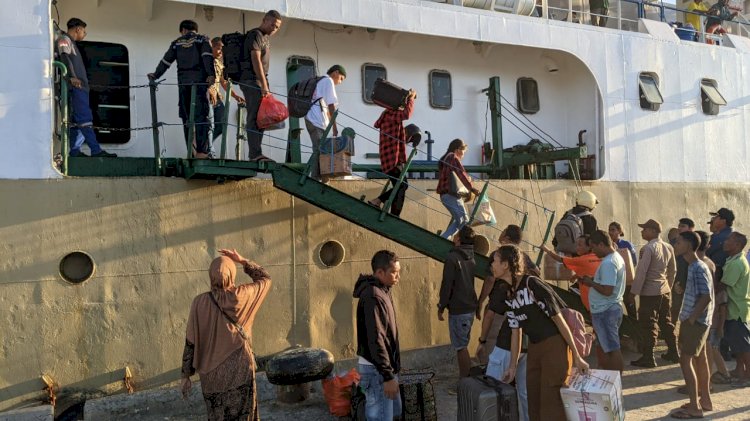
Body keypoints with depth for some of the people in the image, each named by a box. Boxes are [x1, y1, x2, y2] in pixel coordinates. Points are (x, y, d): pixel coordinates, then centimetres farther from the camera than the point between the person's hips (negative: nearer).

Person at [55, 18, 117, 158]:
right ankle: (96, 150, -20)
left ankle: (74, 151, 5)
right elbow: (64, 58, -17)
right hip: (75, 87, -10)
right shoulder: (64, 39, -1)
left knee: (76, 120, 6)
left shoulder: (71, 42, 28)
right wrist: (72, 77, -31)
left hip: (80, 86, 10)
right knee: (85, 118, -15)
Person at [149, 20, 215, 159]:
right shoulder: (202, 39, 12)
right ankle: (201, 151, -18)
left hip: (183, 82, 3)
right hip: (199, 80, -2)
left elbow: (165, 61, 19)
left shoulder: (176, 43, 19)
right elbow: (207, 57, -7)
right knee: (201, 116, -8)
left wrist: (155, 75, 32)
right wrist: (211, 74, -17)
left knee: (186, 117, 5)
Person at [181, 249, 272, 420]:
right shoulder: (242, 295, -10)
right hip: (240, 371, -1)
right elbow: (265, 279, 10)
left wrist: (186, 375, 4)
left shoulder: (200, 302, -9)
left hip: (211, 374, 1)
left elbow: (190, 342, -5)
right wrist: (243, 261, 8)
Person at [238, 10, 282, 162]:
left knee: (260, 118, 7)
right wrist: (264, 85, -21)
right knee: (255, 117, -14)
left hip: (260, 81, 9)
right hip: (252, 81, -9)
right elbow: (256, 61, -16)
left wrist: (265, 84, 14)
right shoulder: (255, 34, -7)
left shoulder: (266, 37, 22)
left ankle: (254, 153, 9)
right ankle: (255, 154, -17)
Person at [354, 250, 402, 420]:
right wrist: (388, 376, -25)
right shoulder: (372, 297, -22)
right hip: (376, 369, -10)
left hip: (385, 366, 10)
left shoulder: (382, 291, 9)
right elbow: (375, 340, -26)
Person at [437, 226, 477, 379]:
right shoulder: (472, 257, 8)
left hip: (458, 310, -8)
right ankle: (465, 377, 24)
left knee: (461, 347, -1)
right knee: (463, 345, 17)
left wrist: (441, 307, -8)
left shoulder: (452, 257, -15)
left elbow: (447, 284, -16)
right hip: (471, 308, 8)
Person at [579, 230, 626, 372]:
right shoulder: (617, 257, 11)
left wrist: (591, 283, -13)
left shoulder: (608, 263, -22)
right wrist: (593, 280, 7)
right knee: (605, 346, 20)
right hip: (612, 307, 11)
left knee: (612, 348, -3)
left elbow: (607, 291, -27)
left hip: (605, 312, -11)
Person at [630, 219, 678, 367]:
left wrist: (634, 292, -14)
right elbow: (672, 270, 15)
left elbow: (641, 272, -19)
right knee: (666, 322, 18)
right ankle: (673, 353, 27)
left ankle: (648, 358, 2)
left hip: (650, 292, -8)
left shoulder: (648, 248, -17)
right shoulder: (668, 248, 7)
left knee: (649, 325, -2)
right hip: (664, 291, 8)